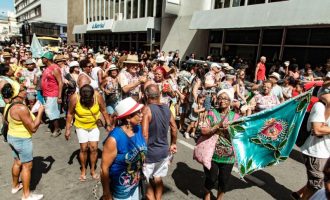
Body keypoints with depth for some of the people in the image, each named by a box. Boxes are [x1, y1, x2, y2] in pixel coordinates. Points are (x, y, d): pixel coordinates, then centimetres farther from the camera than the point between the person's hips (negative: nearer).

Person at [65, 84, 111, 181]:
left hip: (94, 126, 1)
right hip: (81, 126, -1)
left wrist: (108, 124, -7)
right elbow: (70, 114, -10)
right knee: (84, 148, 1)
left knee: (94, 148, 2)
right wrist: (68, 129, -7)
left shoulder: (98, 96, -25)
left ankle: (93, 170, 22)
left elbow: (104, 111, -10)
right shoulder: (74, 98, -25)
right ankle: (83, 170, 25)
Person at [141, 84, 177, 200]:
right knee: (158, 178, 24)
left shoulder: (147, 109, -20)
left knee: (146, 182, 14)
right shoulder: (166, 108, -2)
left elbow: (144, 134, -24)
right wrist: (173, 144, 20)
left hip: (150, 152, -6)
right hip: (164, 151, 6)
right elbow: (174, 128, 7)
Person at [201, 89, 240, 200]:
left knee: (224, 180, 16)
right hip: (212, 154, -1)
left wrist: (230, 130, -20)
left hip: (228, 156, 2)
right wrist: (218, 126, -22)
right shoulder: (212, 113, -5)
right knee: (211, 178, 13)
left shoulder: (235, 116, -1)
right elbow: (204, 131, -12)